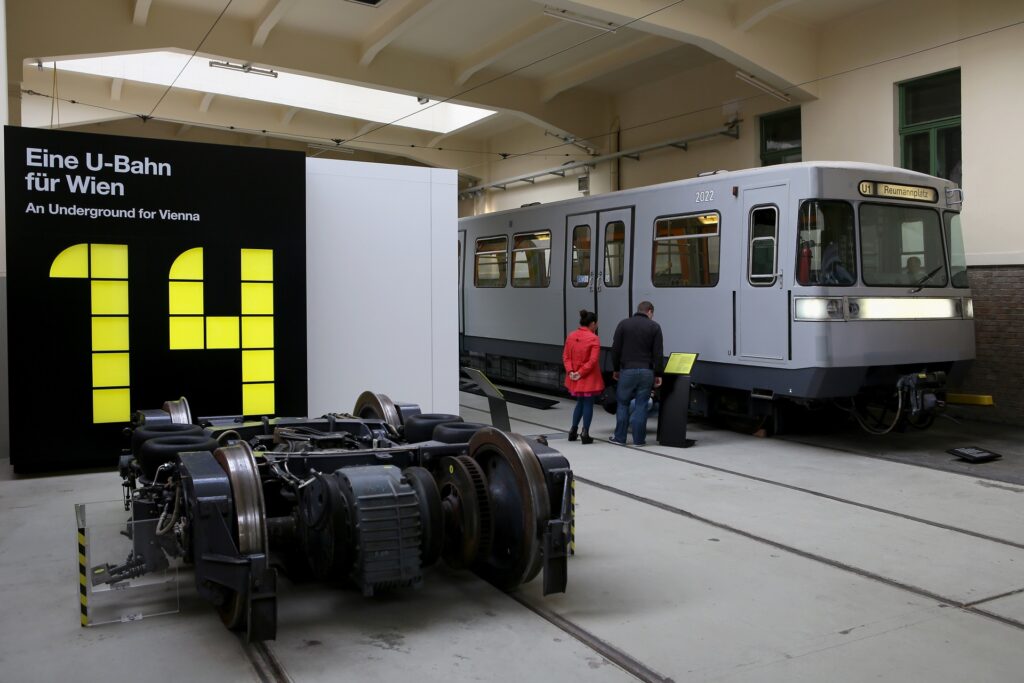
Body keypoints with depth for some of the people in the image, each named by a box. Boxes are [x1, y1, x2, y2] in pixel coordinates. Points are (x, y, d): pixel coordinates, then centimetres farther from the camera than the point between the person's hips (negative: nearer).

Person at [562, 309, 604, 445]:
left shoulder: (571, 336, 4)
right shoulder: (594, 339, -13)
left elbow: (565, 356, 2)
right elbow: (593, 361, -19)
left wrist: (570, 371, -4)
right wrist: (581, 373, -14)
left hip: (574, 378, 6)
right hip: (589, 378, -6)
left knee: (580, 402, 20)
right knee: (588, 404, 4)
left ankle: (573, 431, 21)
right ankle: (585, 434, 4)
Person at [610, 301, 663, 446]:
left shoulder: (624, 324, 3)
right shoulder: (654, 327, 2)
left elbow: (615, 349, 2)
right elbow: (658, 353, -2)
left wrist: (615, 369, 11)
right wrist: (658, 374, 3)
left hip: (627, 370, 0)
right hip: (646, 371, 0)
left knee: (623, 403, 9)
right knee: (641, 405, 4)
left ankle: (619, 437, 11)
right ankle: (639, 439, 7)